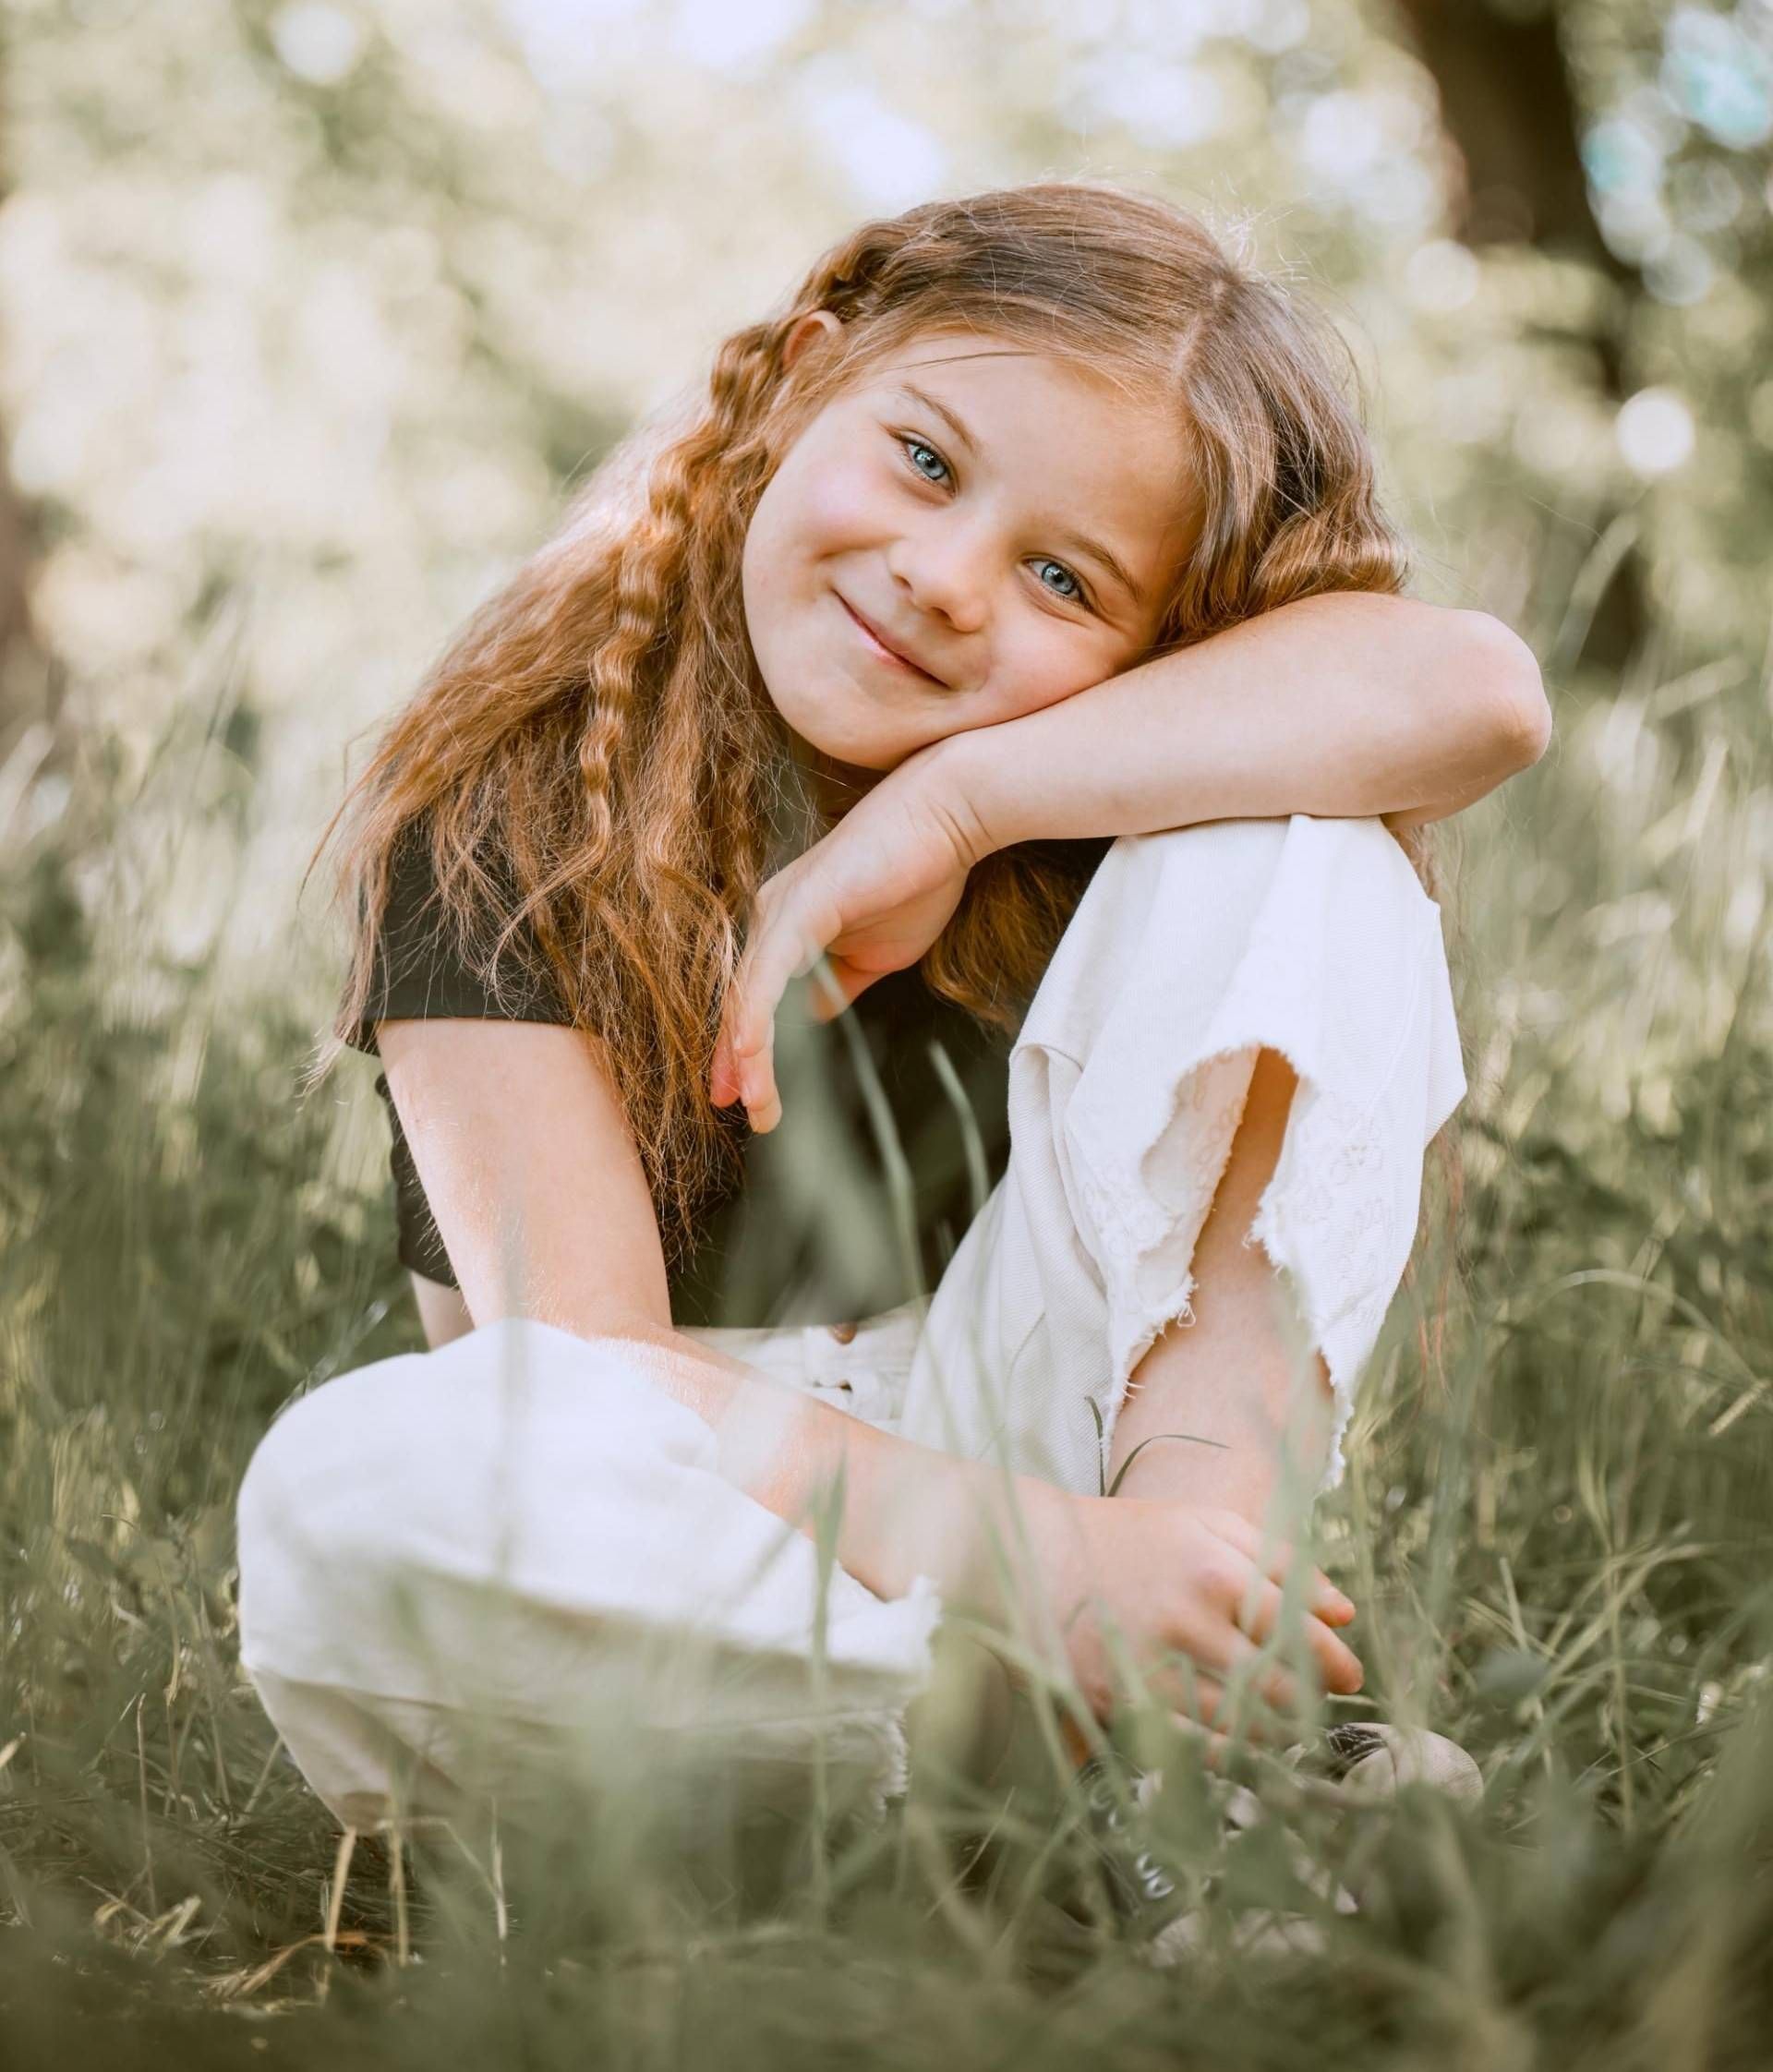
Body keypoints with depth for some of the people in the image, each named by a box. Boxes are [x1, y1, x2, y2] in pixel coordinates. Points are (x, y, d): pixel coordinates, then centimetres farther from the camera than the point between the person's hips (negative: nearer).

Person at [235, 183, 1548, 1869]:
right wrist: (1027, 1558, -37)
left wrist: (947, 807, -28)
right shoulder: (511, 804, -14)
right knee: (350, 1495, -38)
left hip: (1025, 1438, 2)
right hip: (664, 1509, -1)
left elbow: (1476, 693, -27)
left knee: (1292, 841, -16)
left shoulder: (1113, 758, -6)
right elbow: (584, 1361, -23)